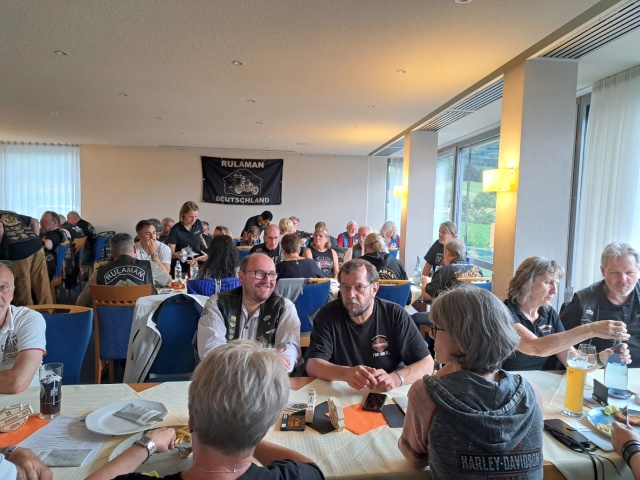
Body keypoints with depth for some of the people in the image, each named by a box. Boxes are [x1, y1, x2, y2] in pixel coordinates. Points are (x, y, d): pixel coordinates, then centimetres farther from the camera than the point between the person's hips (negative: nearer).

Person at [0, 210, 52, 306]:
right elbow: (35, 222, 27)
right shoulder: (11, 213, 32)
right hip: (36, 245, 6)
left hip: (16, 250, -6)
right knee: (43, 288, 11)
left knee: (22, 292, 7)